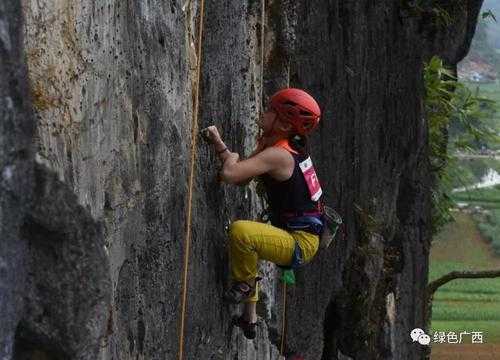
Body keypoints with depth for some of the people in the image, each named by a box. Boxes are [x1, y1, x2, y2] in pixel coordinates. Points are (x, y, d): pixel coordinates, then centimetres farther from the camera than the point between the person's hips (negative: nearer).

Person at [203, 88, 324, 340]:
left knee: (240, 230, -31)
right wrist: (218, 143, 5)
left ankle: (244, 284, -5)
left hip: (301, 243, -11)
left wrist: (231, 158, -8)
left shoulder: (277, 155, -22)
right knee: (244, 241, 34)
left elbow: (229, 175, -30)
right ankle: (249, 318, 43)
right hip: (299, 238, 11)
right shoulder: (289, 147, 8)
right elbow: (242, 178, 13)